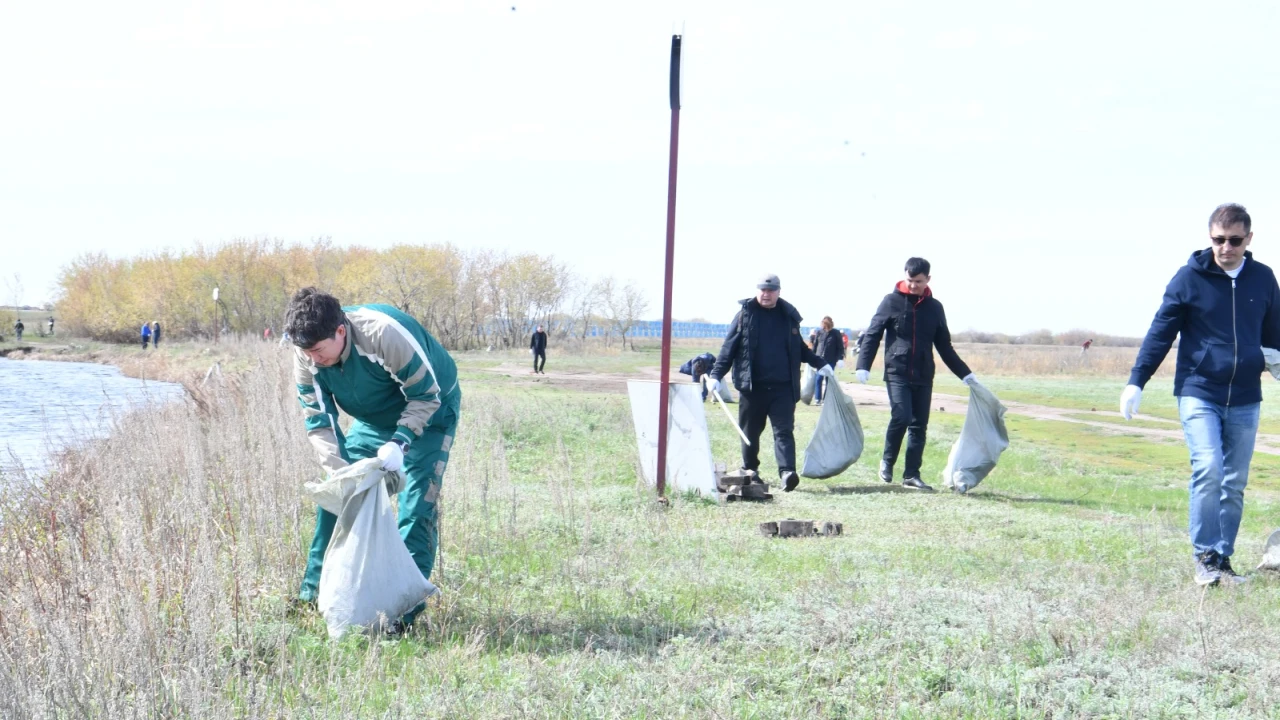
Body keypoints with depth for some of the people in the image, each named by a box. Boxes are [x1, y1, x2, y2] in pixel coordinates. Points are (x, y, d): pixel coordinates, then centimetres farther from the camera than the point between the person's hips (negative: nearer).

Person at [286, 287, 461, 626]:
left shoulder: (385, 334, -39)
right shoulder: (307, 355, -22)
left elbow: (426, 397, -27)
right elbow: (318, 420, -15)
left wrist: (399, 443, -39)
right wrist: (339, 468, -30)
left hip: (428, 411, -6)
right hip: (374, 418, 6)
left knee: (416, 505, -16)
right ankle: (313, 591, 9)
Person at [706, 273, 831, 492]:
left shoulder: (789, 316, 10)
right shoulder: (745, 315, 3)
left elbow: (799, 349, 23)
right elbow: (729, 347, 2)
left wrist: (820, 364, 15)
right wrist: (715, 374, -7)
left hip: (782, 386, 1)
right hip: (752, 386, 0)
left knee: (784, 430, -10)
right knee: (750, 431, 10)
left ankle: (787, 472, -20)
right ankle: (749, 471, 26)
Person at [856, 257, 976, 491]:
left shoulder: (934, 307, 10)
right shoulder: (892, 302, 1)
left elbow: (945, 347, 17)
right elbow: (872, 334, 0)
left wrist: (965, 374, 14)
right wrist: (863, 366, -13)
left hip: (923, 377, 4)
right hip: (897, 373, -3)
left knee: (919, 425, 3)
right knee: (901, 417, -18)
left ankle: (911, 475, 10)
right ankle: (887, 461, 5)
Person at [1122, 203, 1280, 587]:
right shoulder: (1190, 277, -5)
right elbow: (1160, 332, -3)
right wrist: (1135, 382, -7)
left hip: (1245, 400, 3)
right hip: (1199, 393, -3)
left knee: (1235, 483, 6)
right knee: (1208, 471, -17)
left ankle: (1223, 558, 17)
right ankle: (1205, 556, -6)